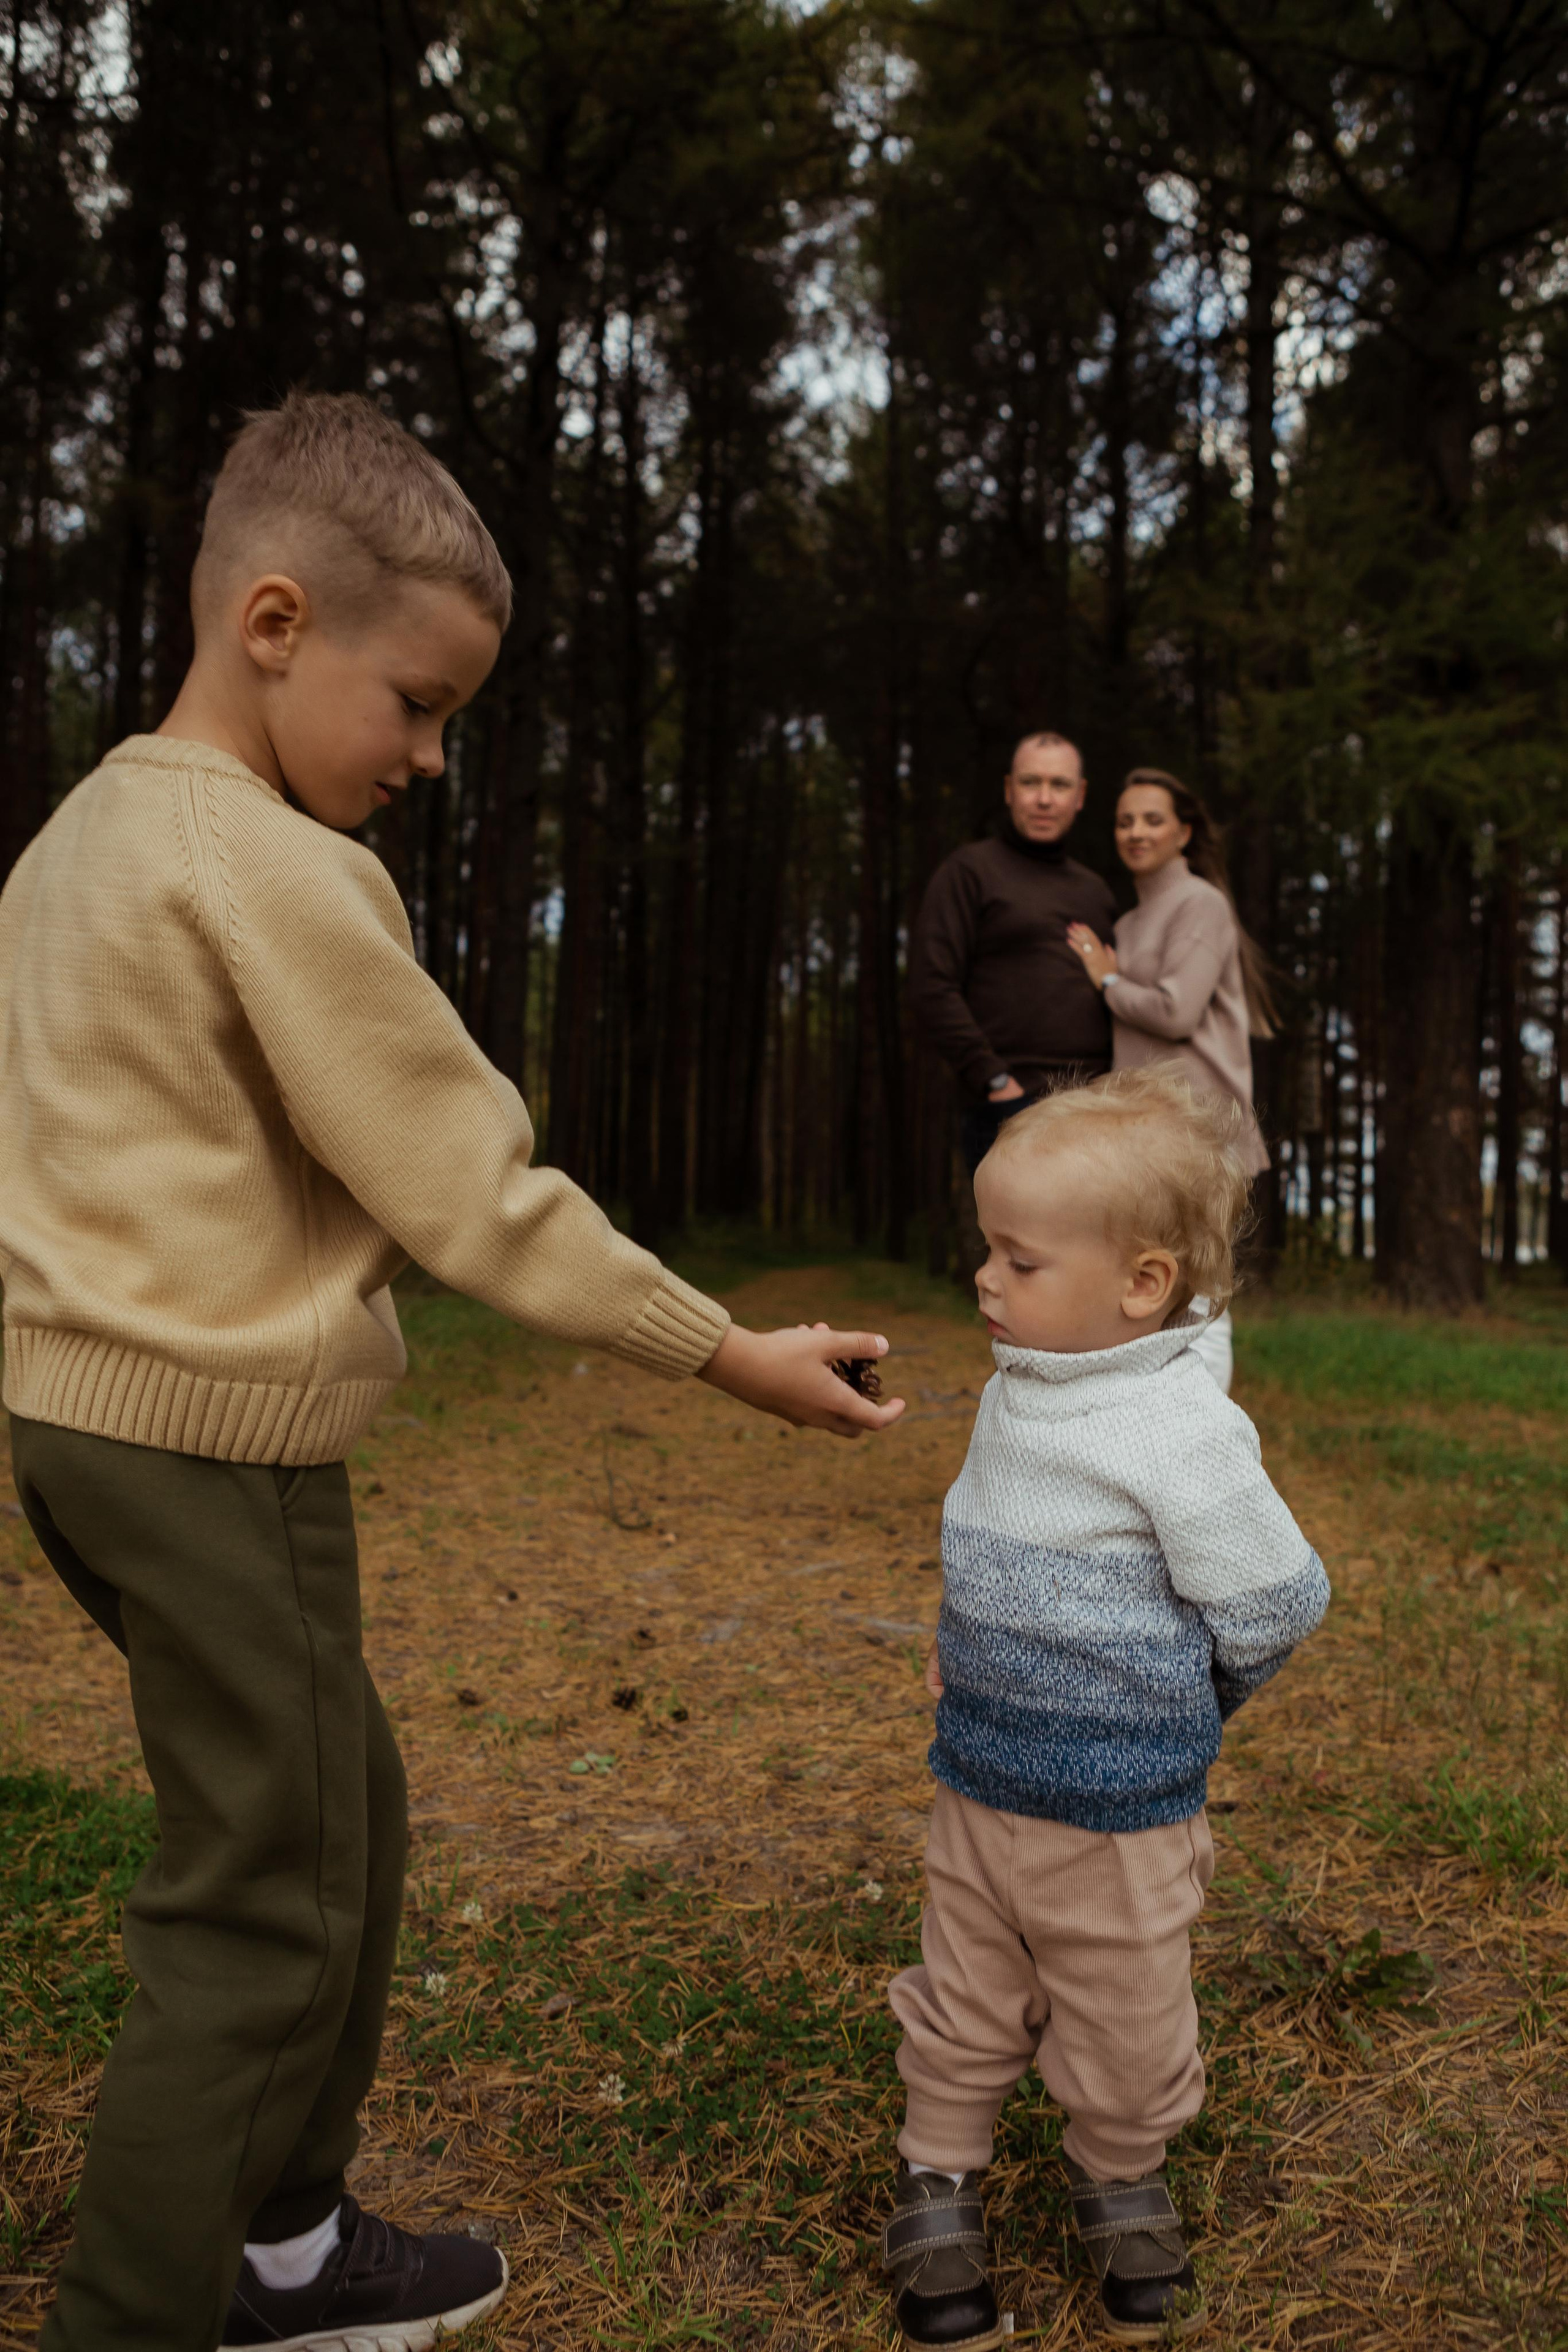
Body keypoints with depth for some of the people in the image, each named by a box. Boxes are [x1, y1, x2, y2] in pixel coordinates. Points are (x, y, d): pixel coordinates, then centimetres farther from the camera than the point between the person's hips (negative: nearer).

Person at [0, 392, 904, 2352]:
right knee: (260, 1911, 4)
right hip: (222, 1444, -10)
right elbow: (477, 1194, -19)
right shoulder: (277, 872, -18)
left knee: (345, 1812, 20)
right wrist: (730, 1355, -10)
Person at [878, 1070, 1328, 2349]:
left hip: (1120, 1809, -5)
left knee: (1122, 2028, 16)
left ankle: (1124, 2186, 43)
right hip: (980, 1780, 5)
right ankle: (939, 2189, 38)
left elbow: (1269, 1613, -15)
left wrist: (1163, 1704, -1)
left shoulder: (1184, 1433, -24)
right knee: (964, 2005, 18)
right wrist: (977, 1659, 5)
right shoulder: (1016, 1392, -2)